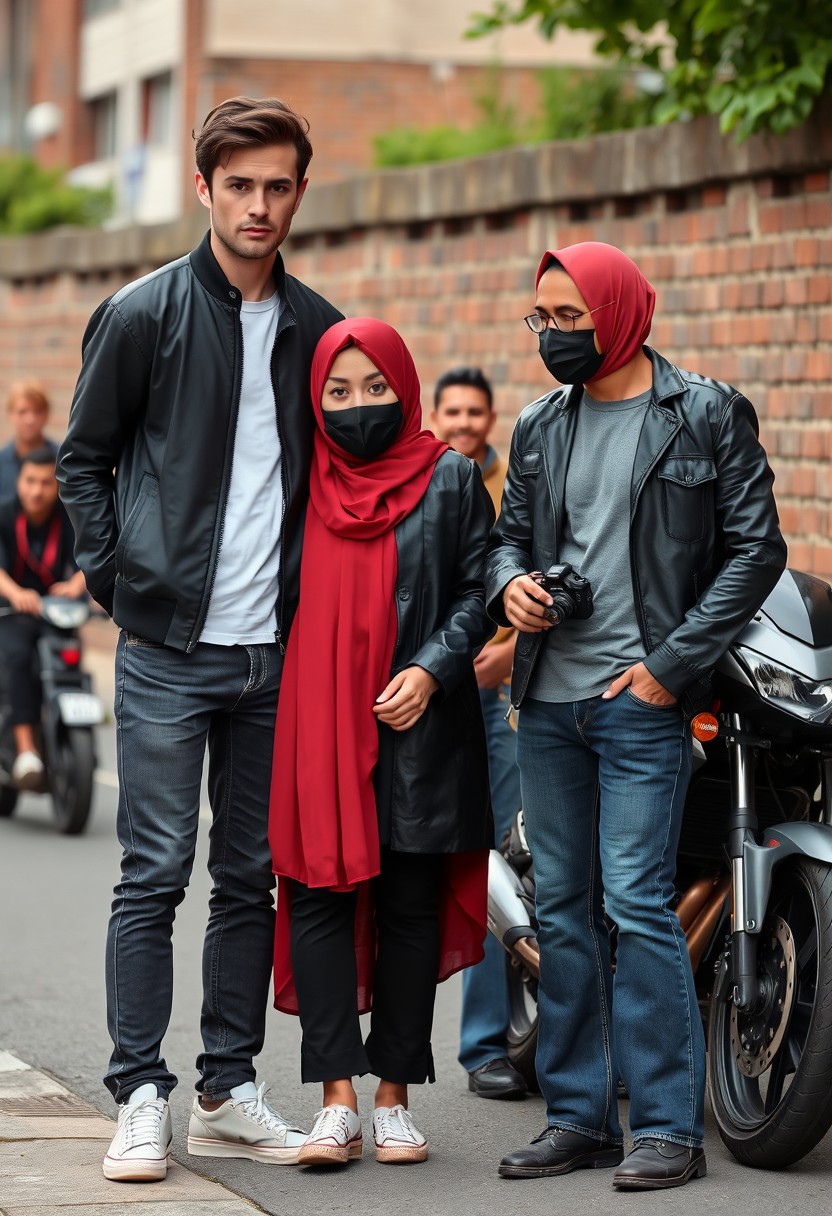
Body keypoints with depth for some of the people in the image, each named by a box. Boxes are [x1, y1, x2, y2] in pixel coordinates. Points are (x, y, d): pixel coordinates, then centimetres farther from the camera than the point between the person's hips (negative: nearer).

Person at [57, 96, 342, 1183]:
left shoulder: (317, 330, 9)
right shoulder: (144, 314, -3)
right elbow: (83, 457, 3)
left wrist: (307, 589, 9)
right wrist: (115, 574, -4)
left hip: (275, 650, 4)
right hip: (168, 648, -4)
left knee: (253, 878, 8)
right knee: (156, 874, -3)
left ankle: (229, 1093, 16)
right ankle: (141, 1096, 2)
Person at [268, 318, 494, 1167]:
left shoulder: (449, 481, 5)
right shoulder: (299, 481, 9)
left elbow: (478, 589, 2)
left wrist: (432, 669, -13)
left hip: (414, 728, -1)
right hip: (316, 727, 1)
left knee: (410, 906, 3)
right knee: (319, 896, -6)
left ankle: (395, 1095, 11)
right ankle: (337, 1101, -5)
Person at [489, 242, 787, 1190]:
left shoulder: (707, 415, -2)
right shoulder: (541, 428, 14)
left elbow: (756, 549, -5)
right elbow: (510, 531, 23)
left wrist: (672, 664, -11)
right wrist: (509, 583, -2)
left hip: (642, 698, -6)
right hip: (549, 702, 6)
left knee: (637, 903, -10)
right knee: (562, 908, 8)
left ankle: (669, 1125, -4)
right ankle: (579, 1115, 15)